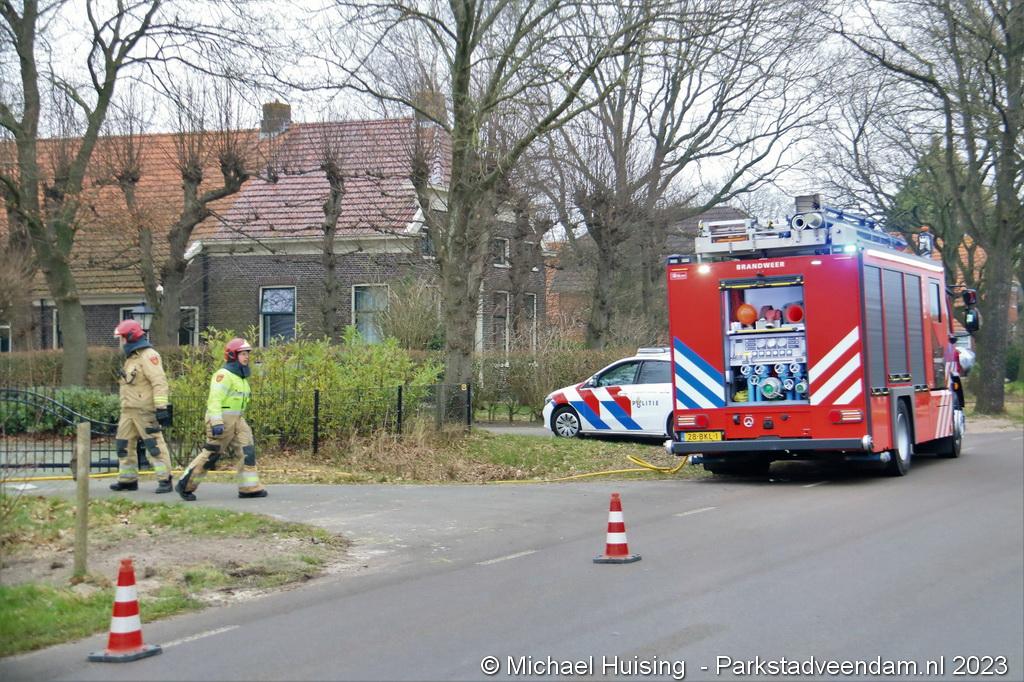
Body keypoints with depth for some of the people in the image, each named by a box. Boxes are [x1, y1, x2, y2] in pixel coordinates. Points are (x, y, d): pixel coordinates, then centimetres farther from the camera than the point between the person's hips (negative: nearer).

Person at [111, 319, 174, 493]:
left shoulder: (148, 356, -12)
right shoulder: (131, 358, 20)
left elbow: (159, 383, -20)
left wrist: (161, 407, -25)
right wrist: (125, 408, 23)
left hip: (145, 411, -10)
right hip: (128, 411, 10)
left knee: (155, 445, -8)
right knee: (123, 444, 10)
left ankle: (165, 480, -6)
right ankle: (128, 480, 18)